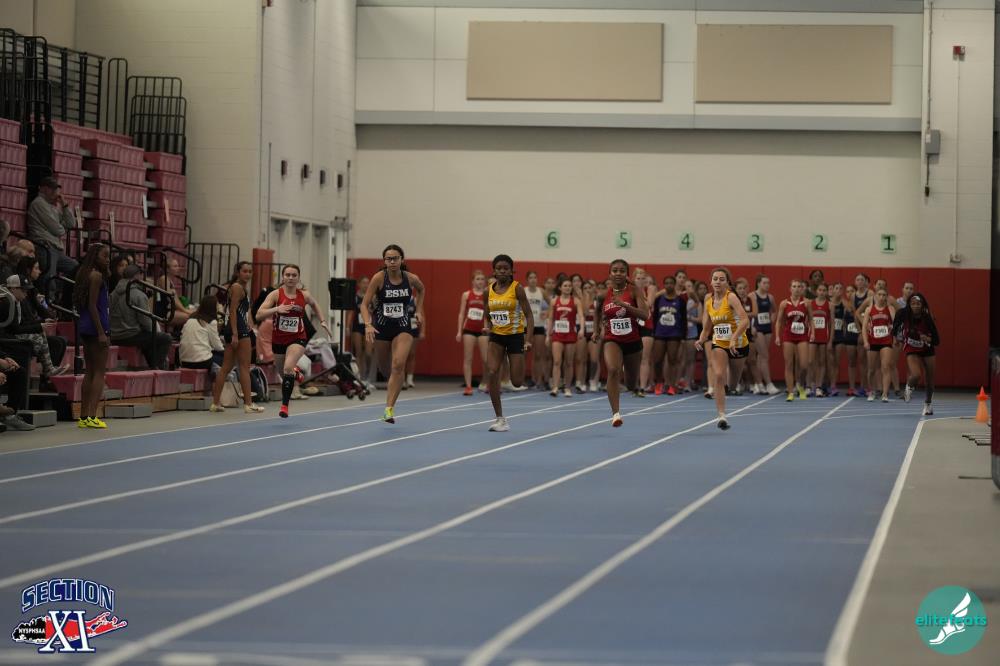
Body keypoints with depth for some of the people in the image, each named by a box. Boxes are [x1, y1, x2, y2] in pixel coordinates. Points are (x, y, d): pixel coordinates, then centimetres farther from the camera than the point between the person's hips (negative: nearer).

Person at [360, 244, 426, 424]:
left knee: (398, 364, -22)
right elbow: (365, 304, -13)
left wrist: (419, 310, 11)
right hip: (381, 327, 0)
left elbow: (421, 290, 18)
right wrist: (368, 324, -28)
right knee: (385, 369, 14)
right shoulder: (379, 278, -13)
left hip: (403, 327, 0)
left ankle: (389, 409, -23)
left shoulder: (411, 279, -7)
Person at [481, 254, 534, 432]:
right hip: (496, 337, 3)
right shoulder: (489, 290, 3)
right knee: (491, 373, -16)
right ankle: (500, 419, -7)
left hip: (515, 336, -3)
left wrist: (529, 339, -19)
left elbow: (529, 314, -10)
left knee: (517, 382, -4)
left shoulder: (517, 288, -9)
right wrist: (488, 327, -7)